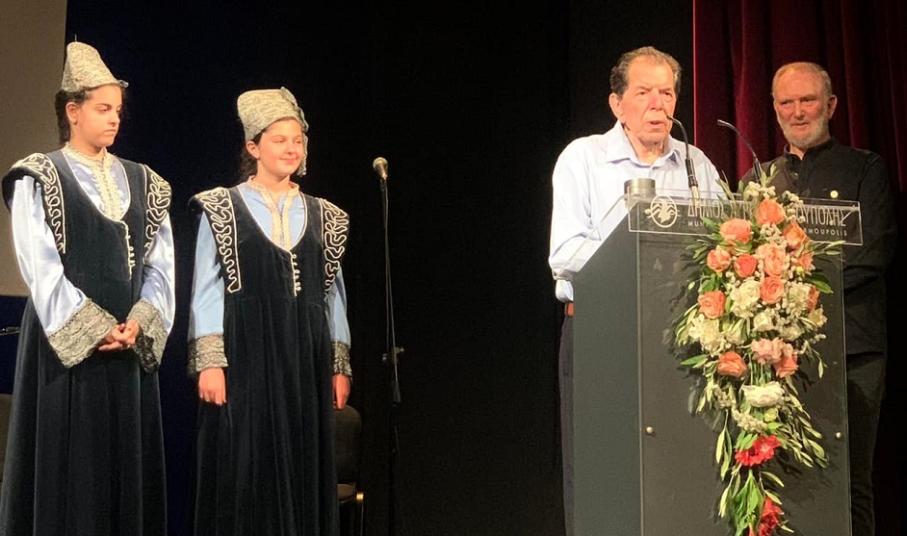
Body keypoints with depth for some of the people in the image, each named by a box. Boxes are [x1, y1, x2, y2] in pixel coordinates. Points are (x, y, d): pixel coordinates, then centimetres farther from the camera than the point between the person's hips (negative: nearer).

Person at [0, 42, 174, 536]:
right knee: (69, 465, -3)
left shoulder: (142, 182, 13)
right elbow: (40, 267, -9)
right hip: (67, 342, -4)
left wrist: (138, 322, -10)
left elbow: (161, 263, 6)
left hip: (129, 343, 5)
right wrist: (94, 329, -15)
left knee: (127, 464, 5)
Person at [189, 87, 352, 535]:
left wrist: (339, 365, 8)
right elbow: (206, 291, -3)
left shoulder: (322, 217, 12)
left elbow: (334, 295, 13)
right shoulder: (223, 209, 1)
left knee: (303, 471, 5)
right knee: (246, 474, -2)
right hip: (246, 356, -4)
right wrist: (209, 362, -11)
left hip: (306, 361, 4)